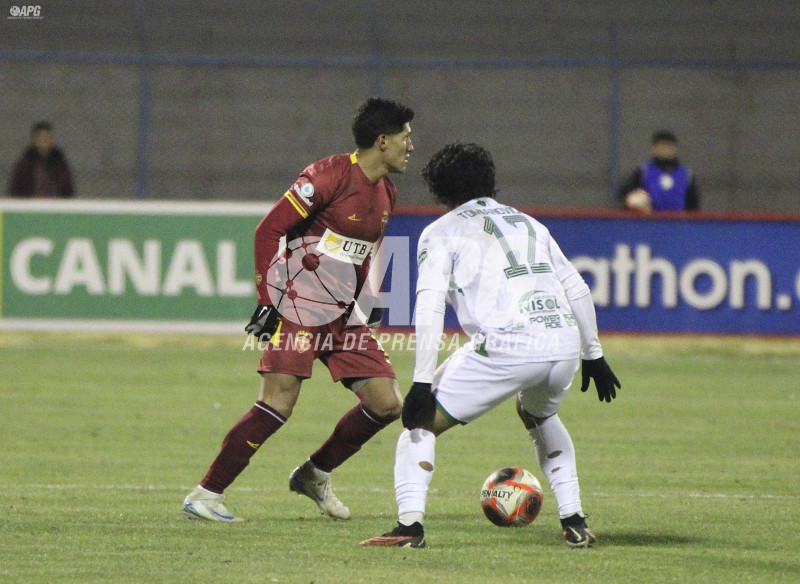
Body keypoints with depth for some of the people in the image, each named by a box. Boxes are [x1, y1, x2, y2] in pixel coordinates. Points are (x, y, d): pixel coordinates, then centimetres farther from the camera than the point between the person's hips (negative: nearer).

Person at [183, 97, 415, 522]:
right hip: (298, 308, -8)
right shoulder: (331, 175, -14)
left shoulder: (386, 192, 12)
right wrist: (267, 299, -17)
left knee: (386, 404, 0)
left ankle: (314, 475, 19)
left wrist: (367, 301, 18)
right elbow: (269, 229, -13)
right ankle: (205, 495, -8)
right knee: (277, 405, -17)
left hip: (345, 313, 8)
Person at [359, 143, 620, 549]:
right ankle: (574, 522, 26)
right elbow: (577, 289, 26)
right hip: (564, 343, 5)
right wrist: (592, 355, 36)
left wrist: (423, 382, -5)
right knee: (540, 417, 36)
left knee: (422, 421, 9)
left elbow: (429, 306, -2)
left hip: (505, 346, -5)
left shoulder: (442, 231, 12)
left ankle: (410, 524, -8)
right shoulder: (527, 223, 27)